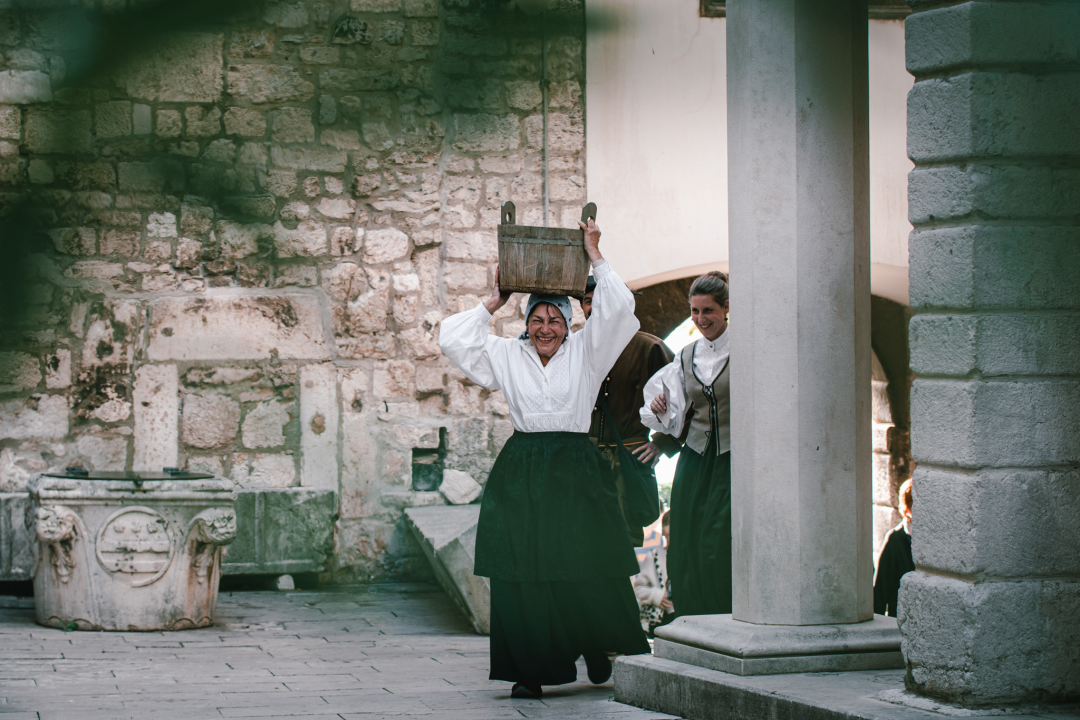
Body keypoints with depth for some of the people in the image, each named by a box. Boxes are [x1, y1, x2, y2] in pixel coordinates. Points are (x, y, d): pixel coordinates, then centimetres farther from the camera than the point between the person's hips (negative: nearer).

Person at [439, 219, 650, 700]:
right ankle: (530, 671, -1)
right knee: (523, 574, -4)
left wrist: (595, 257, 2)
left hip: (577, 472, -1)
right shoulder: (507, 356, 11)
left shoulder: (585, 351, 7)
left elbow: (618, 309, -2)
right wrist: (492, 303, 10)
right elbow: (452, 339, 9)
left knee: (590, 573, -2)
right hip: (522, 475, 1)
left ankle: (606, 662, 13)